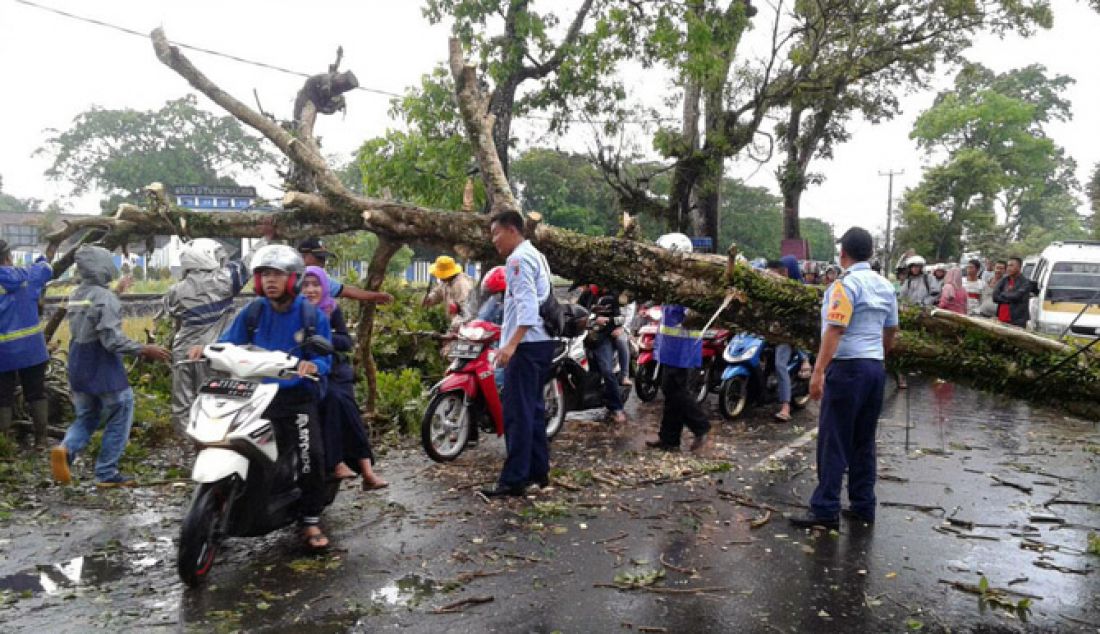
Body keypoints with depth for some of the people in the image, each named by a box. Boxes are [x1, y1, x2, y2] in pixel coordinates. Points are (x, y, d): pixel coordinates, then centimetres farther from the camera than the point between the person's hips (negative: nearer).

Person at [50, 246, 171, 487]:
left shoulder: (75, 296, 8)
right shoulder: (105, 298, -18)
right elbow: (112, 339, -23)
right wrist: (144, 350, -18)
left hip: (79, 369, 8)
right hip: (103, 370, -7)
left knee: (86, 417, 21)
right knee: (119, 419, 6)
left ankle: (66, 449, -6)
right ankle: (107, 473, 8)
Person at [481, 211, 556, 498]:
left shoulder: (519, 259, -10)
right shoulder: (537, 256, 20)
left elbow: (527, 304, -22)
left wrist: (511, 344, -30)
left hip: (527, 343, -10)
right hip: (542, 341, 10)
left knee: (517, 413, -8)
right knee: (533, 409, 14)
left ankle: (514, 478, -6)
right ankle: (539, 470, 20)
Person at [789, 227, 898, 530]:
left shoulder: (846, 284, -13)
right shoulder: (885, 286, 13)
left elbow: (835, 330, -20)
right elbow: (891, 330, 19)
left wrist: (818, 371, -22)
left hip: (848, 368, -8)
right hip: (875, 368, 8)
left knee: (834, 442, -4)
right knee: (864, 442, 13)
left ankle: (825, 510, -1)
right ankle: (863, 506, 19)